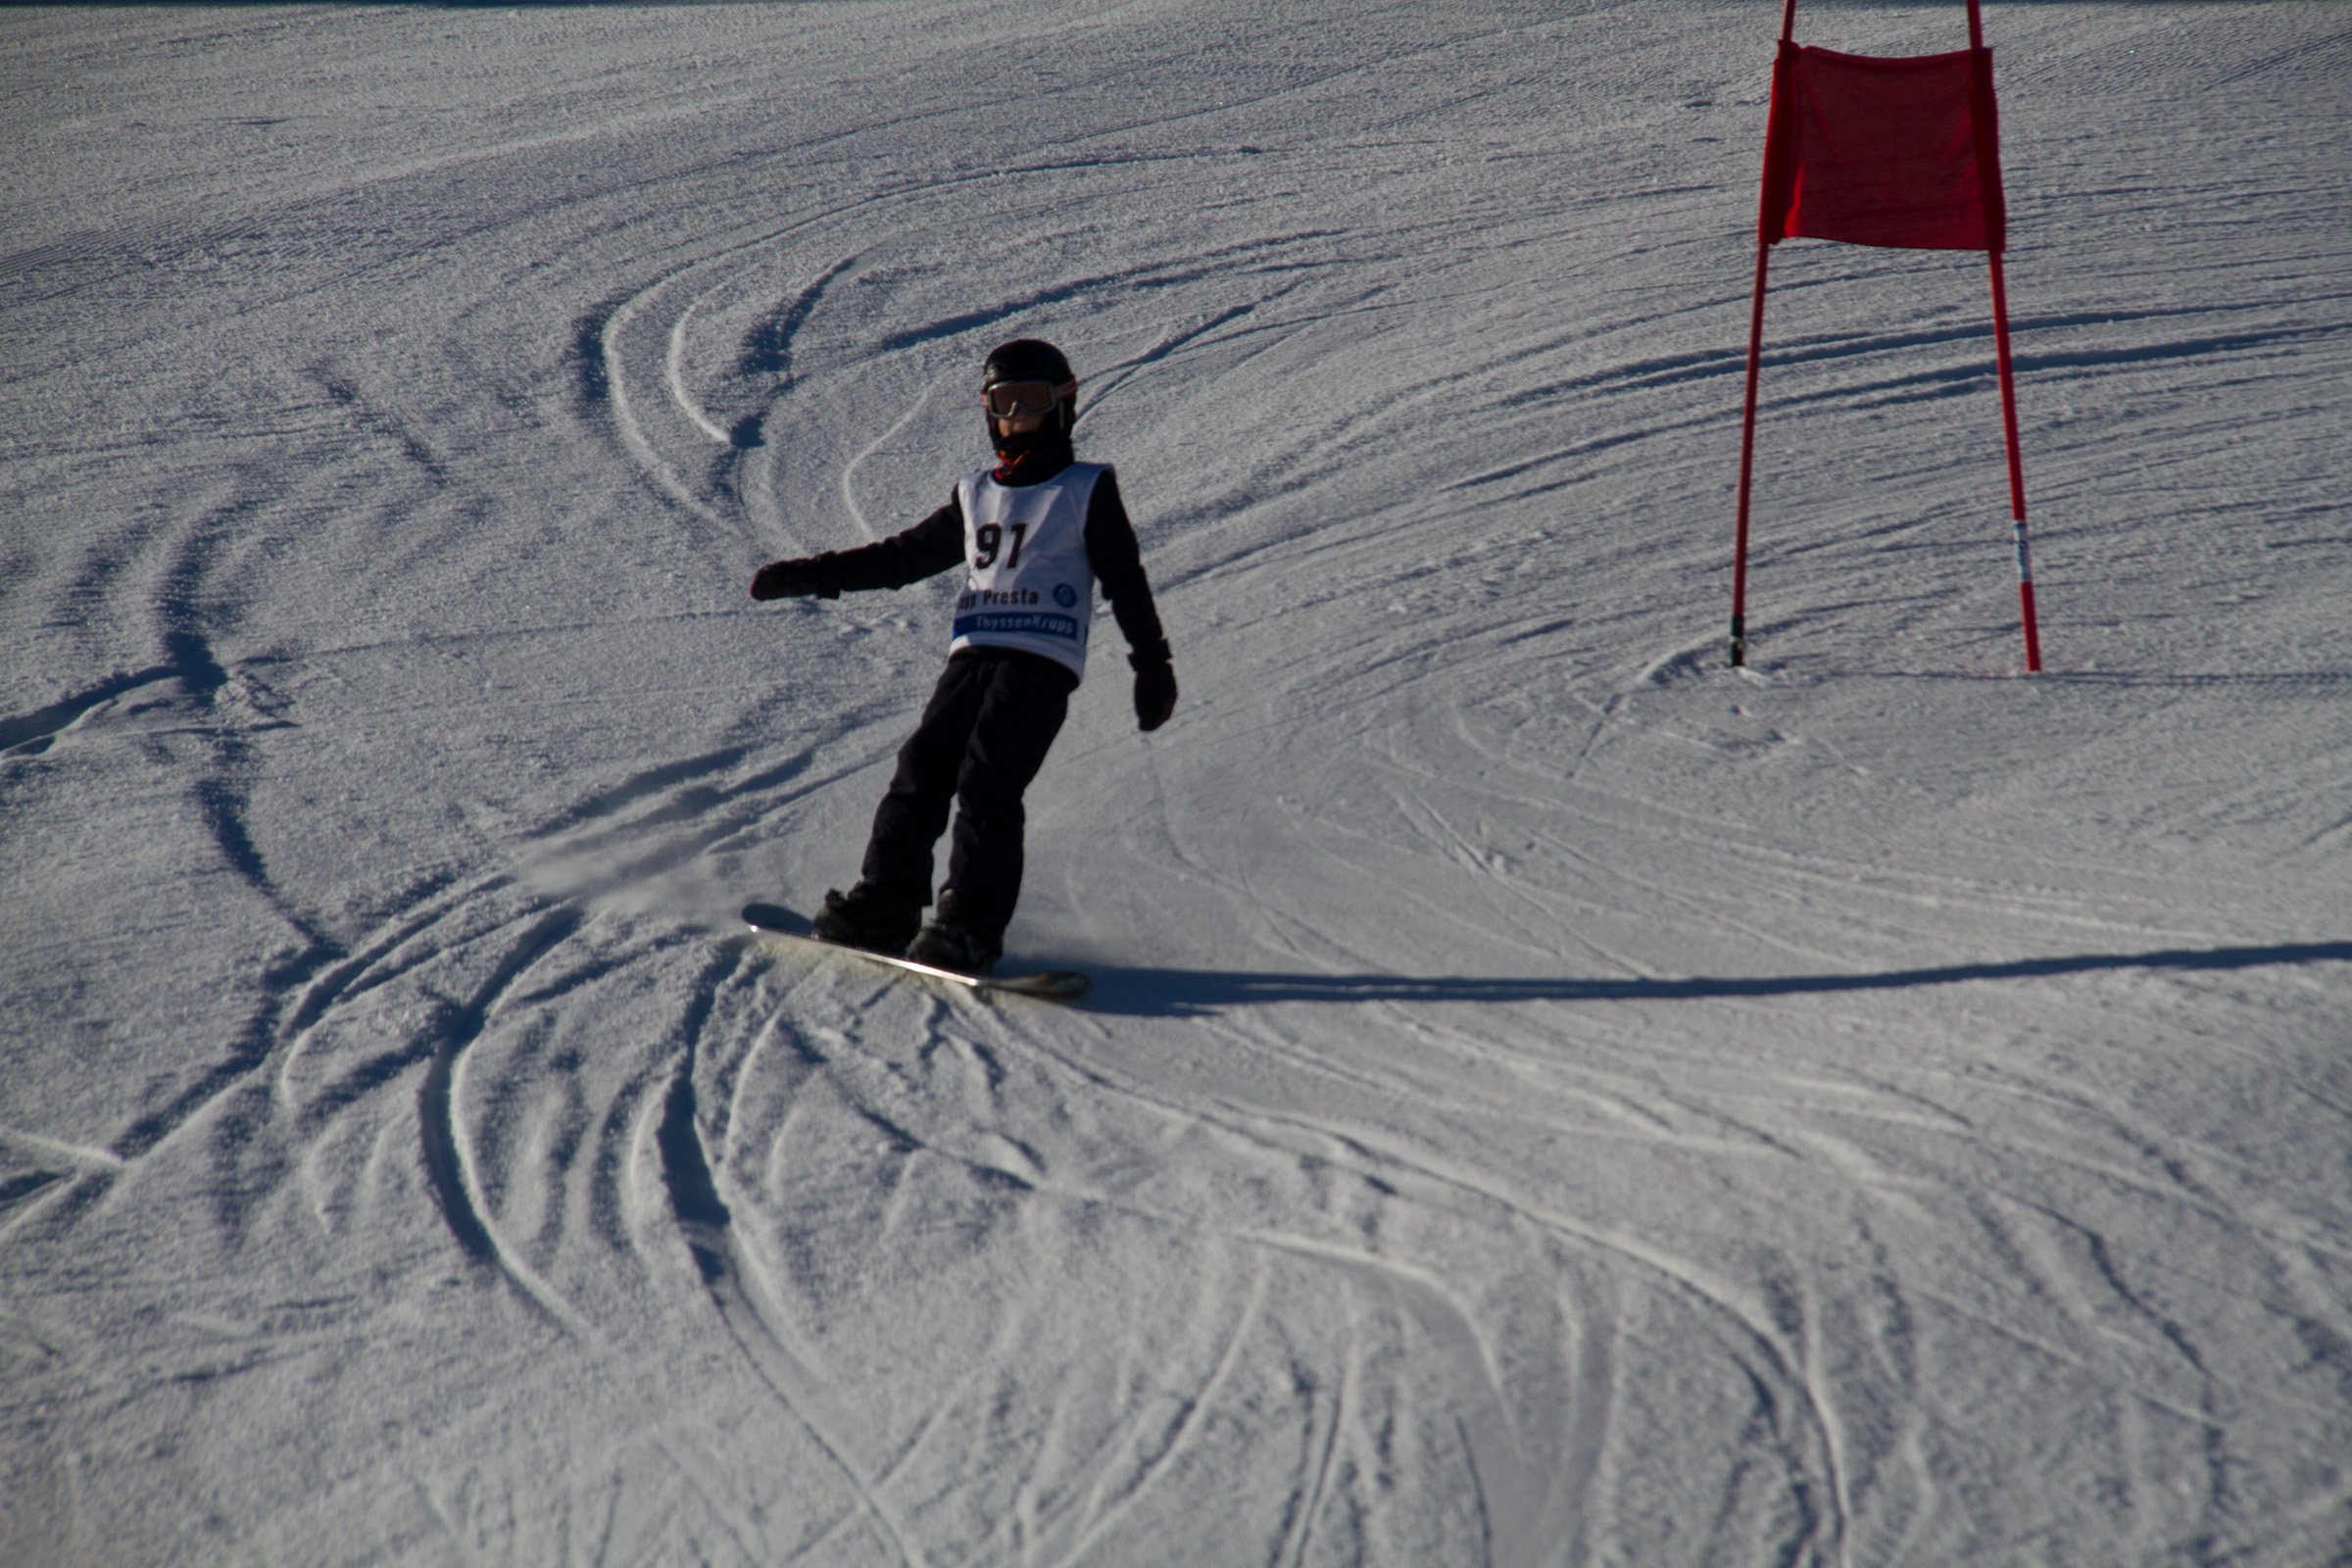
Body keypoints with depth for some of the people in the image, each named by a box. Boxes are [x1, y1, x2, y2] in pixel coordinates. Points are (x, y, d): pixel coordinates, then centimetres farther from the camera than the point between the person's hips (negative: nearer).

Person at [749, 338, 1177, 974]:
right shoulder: (974, 495, 22)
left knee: (985, 785, -19)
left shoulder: (1087, 490, 8)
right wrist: (804, 577, 22)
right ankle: (884, 905, -3)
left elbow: (1127, 583, 7)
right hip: (972, 653, 5)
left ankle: (971, 927, -22)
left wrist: (1153, 667, 0)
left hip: (1042, 660, -5)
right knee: (921, 772, -9)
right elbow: (904, 556, 26)